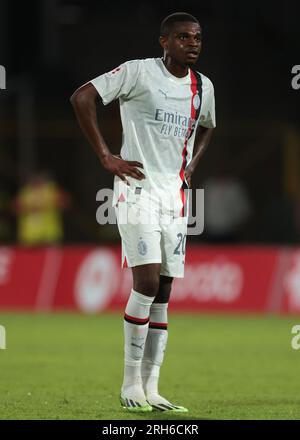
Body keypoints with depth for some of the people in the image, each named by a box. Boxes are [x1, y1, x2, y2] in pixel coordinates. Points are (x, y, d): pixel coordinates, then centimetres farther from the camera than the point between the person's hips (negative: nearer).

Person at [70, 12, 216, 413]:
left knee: (163, 293, 4)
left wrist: (191, 165, 13)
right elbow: (82, 98, -12)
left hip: (175, 194, 6)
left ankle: (151, 388, 8)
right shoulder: (139, 72, -9)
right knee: (147, 281, -16)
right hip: (138, 188, -6)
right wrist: (106, 157, -12)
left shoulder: (203, 87, 11)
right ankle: (131, 384, -7)